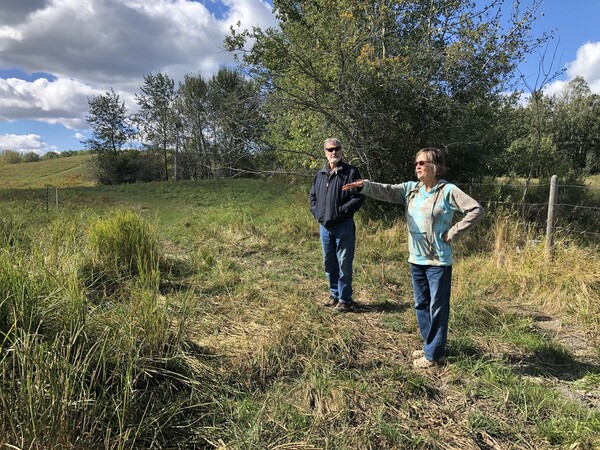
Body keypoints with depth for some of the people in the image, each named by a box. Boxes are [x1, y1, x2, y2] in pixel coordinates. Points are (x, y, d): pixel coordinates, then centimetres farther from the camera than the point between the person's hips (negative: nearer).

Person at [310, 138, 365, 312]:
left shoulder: (351, 172, -7)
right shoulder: (320, 174, 12)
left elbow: (359, 198, -13)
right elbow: (313, 195, 23)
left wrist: (341, 210, -17)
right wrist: (316, 212, 9)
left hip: (343, 227, -6)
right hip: (324, 226, 6)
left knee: (344, 264, 1)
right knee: (329, 263, 14)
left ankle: (344, 299, 13)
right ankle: (334, 294, 30)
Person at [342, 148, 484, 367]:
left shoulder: (448, 191, -10)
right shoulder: (410, 188, 6)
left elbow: (476, 210, -14)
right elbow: (386, 191, -6)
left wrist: (453, 233, -14)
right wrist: (365, 185, -25)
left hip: (438, 261, -6)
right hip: (416, 259, 7)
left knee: (438, 308, 6)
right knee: (421, 305, 17)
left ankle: (434, 354, 19)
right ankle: (430, 346, 35)